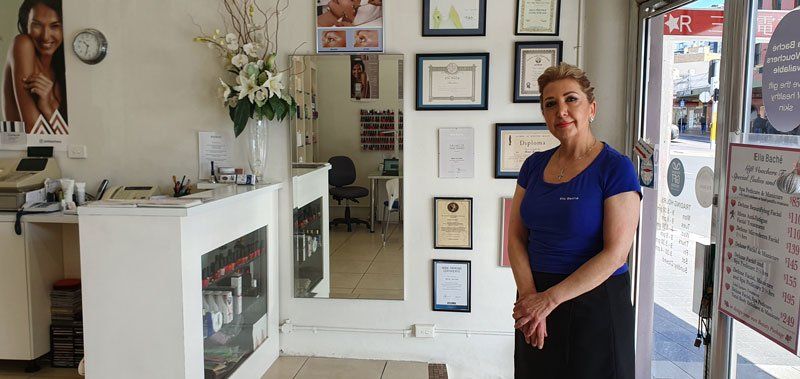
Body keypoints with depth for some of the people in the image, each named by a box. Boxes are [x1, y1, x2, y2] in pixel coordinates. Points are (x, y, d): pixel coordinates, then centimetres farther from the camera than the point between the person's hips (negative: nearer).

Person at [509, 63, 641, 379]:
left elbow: (615, 253, -17)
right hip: (536, 300, 5)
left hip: (594, 302, -5)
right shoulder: (535, 165, 5)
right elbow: (516, 237, 2)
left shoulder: (615, 168, -11)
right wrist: (529, 296, -12)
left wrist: (549, 299, -18)